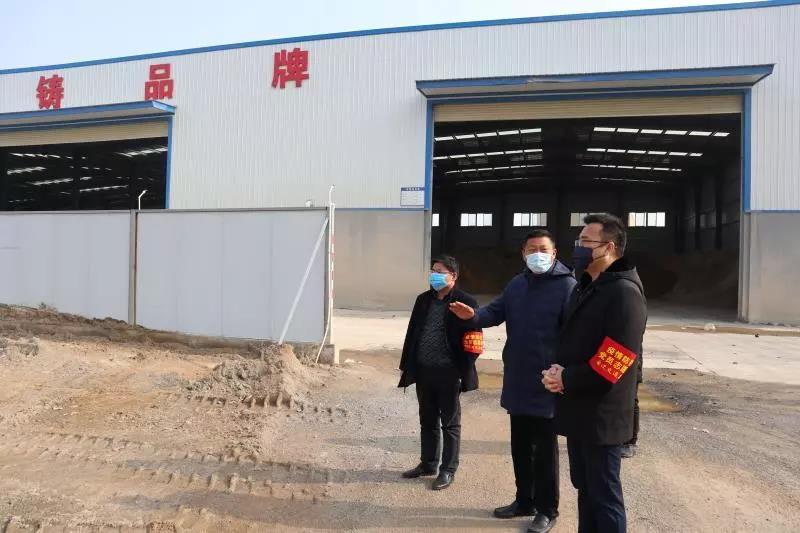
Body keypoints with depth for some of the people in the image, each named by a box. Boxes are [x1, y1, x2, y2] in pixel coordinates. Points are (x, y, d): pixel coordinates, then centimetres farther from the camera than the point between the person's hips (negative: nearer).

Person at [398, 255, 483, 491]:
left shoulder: (465, 302, -9)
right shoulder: (423, 300, 9)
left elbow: (472, 342, -11)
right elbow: (412, 334, 11)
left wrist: (465, 376, -15)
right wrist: (407, 369, 8)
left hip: (448, 374, -6)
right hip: (423, 371, 6)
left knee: (450, 424, 8)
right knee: (427, 421, 18)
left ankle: (448, 470, 20)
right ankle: (427, 463, 33)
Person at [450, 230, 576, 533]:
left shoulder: (567, 286, -12)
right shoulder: (516, 285, 11)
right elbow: (496, 312, 8)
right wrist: (474, 316, -13)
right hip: (517, 382, 7)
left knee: (544, 450, 7)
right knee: (520, 446, 18)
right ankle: (524, 500, 35)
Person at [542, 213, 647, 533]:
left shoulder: (624, 292, -16)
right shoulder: (585, 287, 13)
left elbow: (615, 360, -23)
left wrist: (566, 380, -15)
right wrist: (558, 370, -2)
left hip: (601, 415, -9)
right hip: (578, 410, 9)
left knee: (604, 495, 3)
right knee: (585, 487, 20)